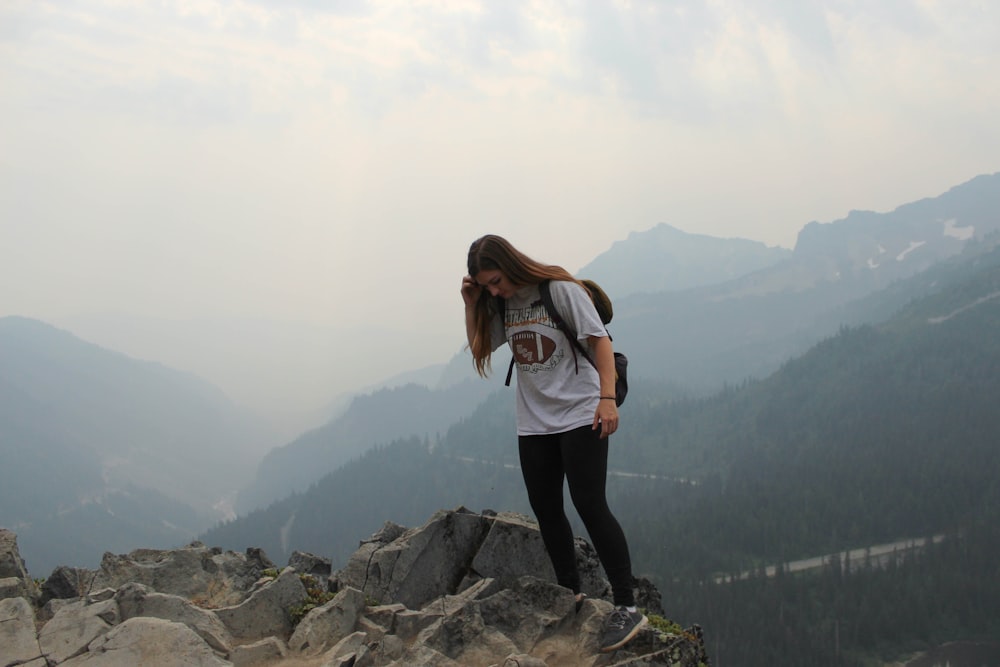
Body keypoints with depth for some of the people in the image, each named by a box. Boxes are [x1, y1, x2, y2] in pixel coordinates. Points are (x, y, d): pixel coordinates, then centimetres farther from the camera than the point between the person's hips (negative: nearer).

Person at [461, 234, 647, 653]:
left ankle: (626, 608, -9)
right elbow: (478, 348, 12)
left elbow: (600, 340, -13)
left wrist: (607, 397, -21)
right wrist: (470, 304, -2)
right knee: (545, 509, 8)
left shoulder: (561, 289, -13)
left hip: (580, 416, -7)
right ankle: (570, 594, 24)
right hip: (533, 424, 7)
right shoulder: (499, 305, 6)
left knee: (590, 506, -13)